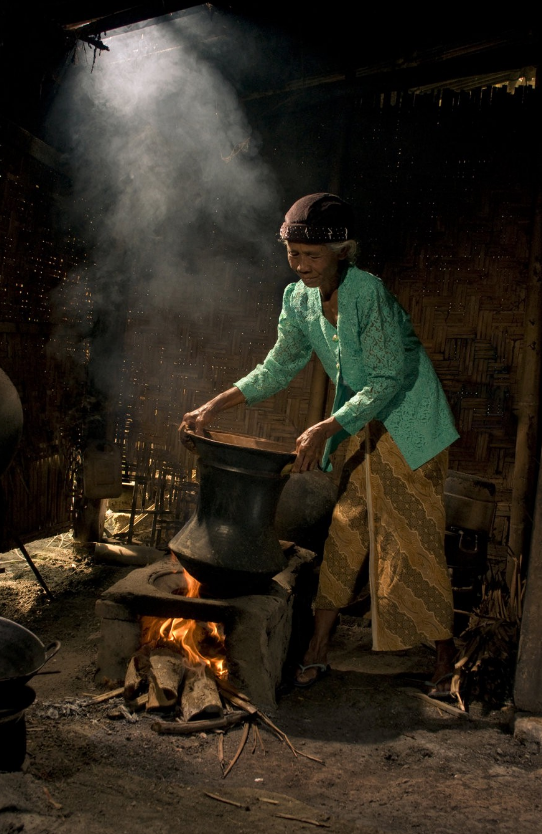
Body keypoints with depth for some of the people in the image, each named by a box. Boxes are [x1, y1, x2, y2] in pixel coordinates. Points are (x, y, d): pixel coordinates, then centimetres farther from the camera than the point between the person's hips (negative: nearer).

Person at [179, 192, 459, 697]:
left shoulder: (368, 293, -24)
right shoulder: (298, 300, -4)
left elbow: (386, 380, -24)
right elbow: (278, 369, 4)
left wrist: (326, 429, -30)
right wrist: (215, 406, -4)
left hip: (410, 425, -6)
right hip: (360, 428, 6)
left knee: (414, 542, -2)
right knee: (345, 534, 8)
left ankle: (445, 659, 17)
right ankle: (317, 654, 18)